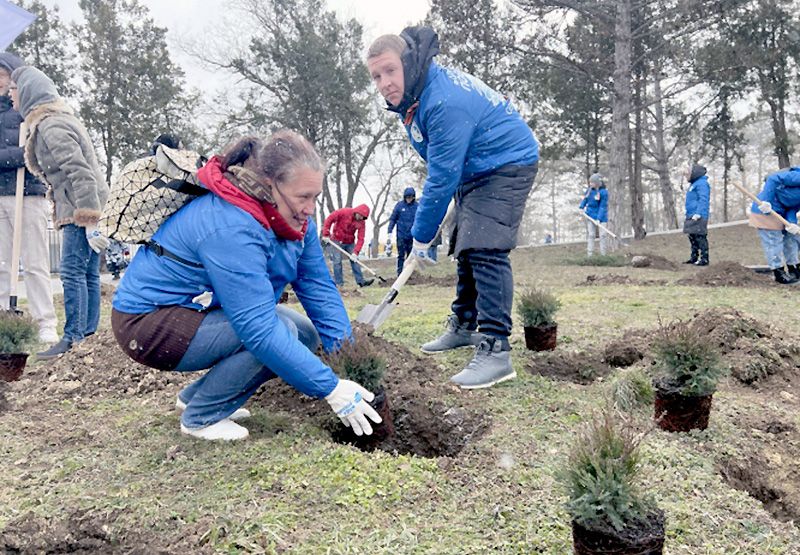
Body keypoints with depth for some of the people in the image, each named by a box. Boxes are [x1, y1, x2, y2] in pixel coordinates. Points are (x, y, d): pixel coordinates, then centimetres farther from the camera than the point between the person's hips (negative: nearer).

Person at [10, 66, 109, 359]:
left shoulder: (51, 127, -12)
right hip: (89, 209, 10)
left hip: (80, 210, -10)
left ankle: (72, 340, -8)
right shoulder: (57, 119, 20)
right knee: (88, 274, 10)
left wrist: (88, 222, -23)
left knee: (72, 272, -10)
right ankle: (88, 334, 14)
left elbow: (79, 172, -21)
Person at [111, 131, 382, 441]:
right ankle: (201, 417, -4)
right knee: (280, 334, -25)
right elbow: (260, 329, -38)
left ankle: (194, 396, 12)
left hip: (201, 311, 9)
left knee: (305, 334, -1)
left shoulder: (293, 218, -6)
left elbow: (318, 287, -7)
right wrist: (332, 390, -36)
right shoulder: (231, 228, -33)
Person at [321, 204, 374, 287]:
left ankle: (361, 281, 5)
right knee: (337, 261, -5)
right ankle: (339, 283, 1)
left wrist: (355, 252, -25)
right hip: (337, 241, -4)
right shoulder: (344, 212, -19)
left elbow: (360, 239, -14)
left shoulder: (361, 223, -9)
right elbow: (329, 219, -16)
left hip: (350, 242, 4)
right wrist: (326, 234, -19)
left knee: (354, 260, 1)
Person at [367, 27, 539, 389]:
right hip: (474, 171, 10)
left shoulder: (445, 102, -31)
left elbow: (442, 179, -29)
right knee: (465, 248, 16)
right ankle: (463, 326, 31)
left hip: (507, 165, -10)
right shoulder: (412, 95, 0)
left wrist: (421, 237, -20)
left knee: (485, 251, -23)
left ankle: (495, 350, -24)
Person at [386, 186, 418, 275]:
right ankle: (399, 274, 8)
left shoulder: (417, 206, -3)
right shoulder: (399, 205, -4)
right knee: (401, 256, 3)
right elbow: (392, 219, 0)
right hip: (401, 235, -1)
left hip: (412, 236, 1)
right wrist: (389, 233, -4)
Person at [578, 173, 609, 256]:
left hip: (600, 216, -5)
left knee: (602, 234, -3)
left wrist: (599, 218, -24)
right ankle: (589, 254, 10)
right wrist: (581, 207, -2)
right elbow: (585, 199, 16)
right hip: (590, 215, 5)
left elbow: (603, 206, -18)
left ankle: (603, 254, 5)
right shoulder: (589, 190, 1)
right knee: (590, 234, 7)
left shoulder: (603, 192, -16)